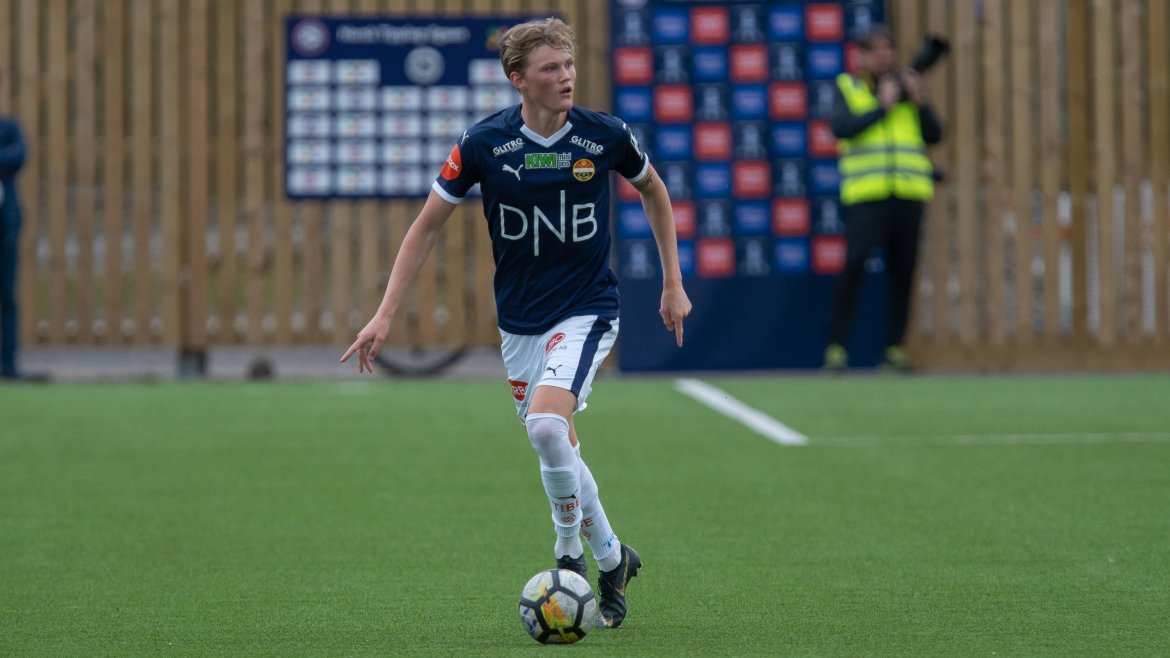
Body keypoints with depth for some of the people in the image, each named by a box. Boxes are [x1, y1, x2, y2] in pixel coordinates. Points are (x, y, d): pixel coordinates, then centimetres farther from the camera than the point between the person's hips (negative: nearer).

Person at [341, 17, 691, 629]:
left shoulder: (605, 136, -10)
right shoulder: (484, 143, -10)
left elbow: (652, 190, 12)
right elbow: (427, 224, -1)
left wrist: (673, 284, 12)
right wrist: (385, 314, -6)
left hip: (586, 309, -3)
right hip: (519, 320, 3)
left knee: (547, 424, -25)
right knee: (554, 449, 9)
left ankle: (571, 549, -6)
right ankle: (611, 558, 32)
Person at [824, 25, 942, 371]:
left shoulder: (907, 85, 15)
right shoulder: (847, 88, 8)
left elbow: (934, 135, 10)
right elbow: (840, 128, -10)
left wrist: (921, 105, -6)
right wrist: (882, 107, -12)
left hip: (908, 193, 3)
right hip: (865, 195, -3)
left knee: (902, 271, 2)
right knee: (854, 265, -13)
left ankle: (894, 346, 7)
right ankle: (837, 346, -9)